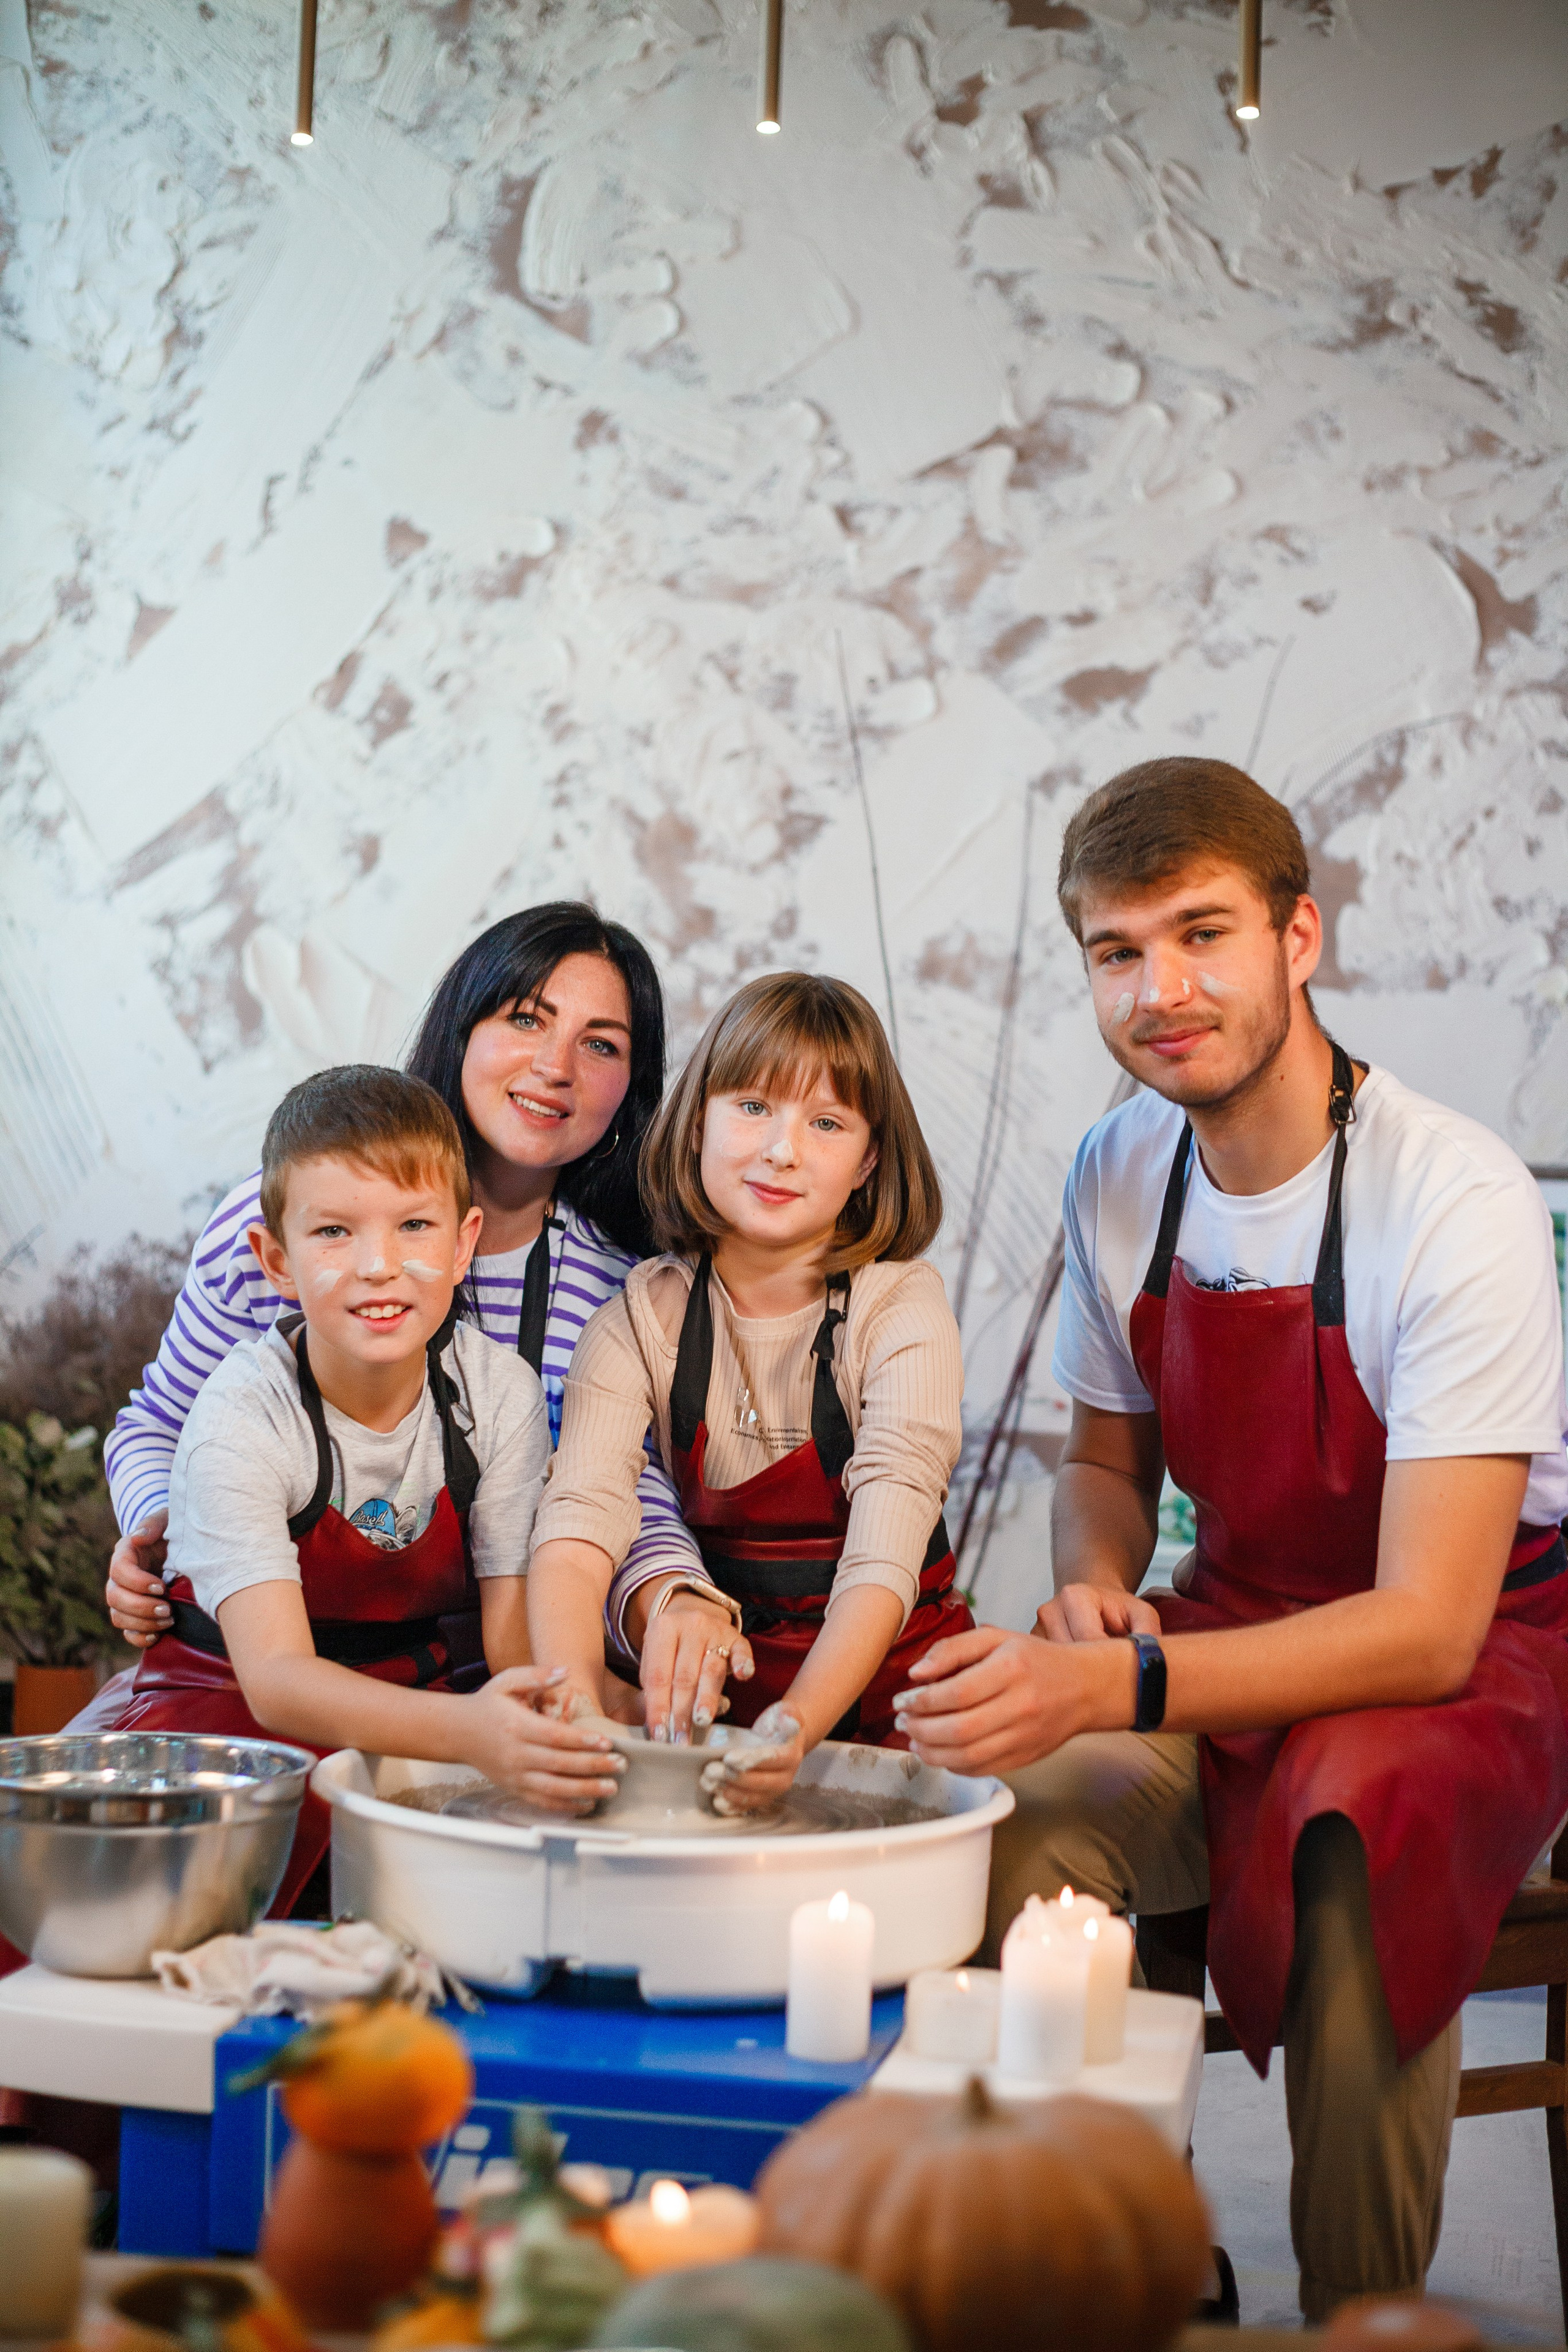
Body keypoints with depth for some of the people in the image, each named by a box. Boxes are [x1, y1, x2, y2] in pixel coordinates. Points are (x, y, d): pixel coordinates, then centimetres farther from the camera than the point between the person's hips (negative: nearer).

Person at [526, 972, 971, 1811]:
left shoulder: (902, 1308, -7)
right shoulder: (641, 1317, -2)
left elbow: (883, 1565, -19)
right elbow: (573, 1536, -17)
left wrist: (796, 1726, -39)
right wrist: (580, 1714, -38)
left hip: (881, 1666, -1)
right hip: (713, 1672, 2)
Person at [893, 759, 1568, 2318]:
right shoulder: (1117, 1175, -3)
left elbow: (1427, 1628, -26)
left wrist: (1114, 1684, -37)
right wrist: (1094, 1592, -11)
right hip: (1239, 1615, 5)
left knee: (1357, 1835, -37)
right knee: (1017, 1835, -25)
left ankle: (1365, 2317, -15)